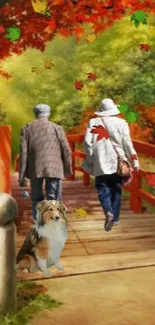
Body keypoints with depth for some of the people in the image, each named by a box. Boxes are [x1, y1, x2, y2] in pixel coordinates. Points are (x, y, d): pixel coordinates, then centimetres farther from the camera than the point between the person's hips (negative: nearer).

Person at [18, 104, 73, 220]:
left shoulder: (27, 128, 6)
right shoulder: (57, 128, 3)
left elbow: (23, 153, 1)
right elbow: (66, 150, 2)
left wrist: (22, 176, 4)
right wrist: (68, 169, 15)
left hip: (35, 169, 2)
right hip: (54, 168, -1)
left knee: (37, 199, 15)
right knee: (53, 200, 4)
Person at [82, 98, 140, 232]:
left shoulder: (93, 122, -2)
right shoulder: (121, 123, -3)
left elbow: (87, 142, -7)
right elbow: (127, 144, -5)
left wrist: (91, 158, 6)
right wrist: (134, 162, 3)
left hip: (101, 163, -1)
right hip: (117, 162, 1)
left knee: (103, 189, 6)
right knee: (116, 189, 14)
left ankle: (108, 212, -18)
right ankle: (115, 217, 18)